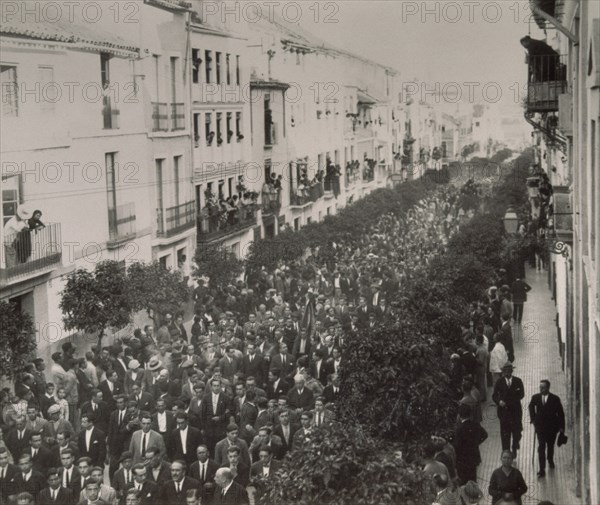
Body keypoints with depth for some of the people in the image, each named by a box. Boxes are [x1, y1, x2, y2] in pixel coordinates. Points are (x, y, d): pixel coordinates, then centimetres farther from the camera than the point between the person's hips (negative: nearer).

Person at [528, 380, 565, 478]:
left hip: (552, 426, 0)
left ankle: (550, 460, 46)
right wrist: (533, 419, 11)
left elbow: (560, 413, -3)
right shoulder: (535, 398, -3)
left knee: (550, 446, 17)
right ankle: (542, 469, -9)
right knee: (541, 447, -9)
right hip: (540, 426, 0)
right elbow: (531, 407, 18)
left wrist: (561, 426, -4)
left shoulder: (555, 399, -9)